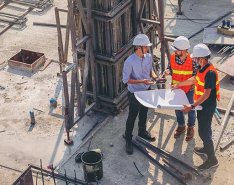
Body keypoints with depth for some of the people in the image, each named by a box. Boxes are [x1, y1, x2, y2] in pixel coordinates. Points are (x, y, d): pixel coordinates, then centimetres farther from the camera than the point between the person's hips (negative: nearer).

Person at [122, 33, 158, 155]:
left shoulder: (149, 57, -9)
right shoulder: (129, 62, -27)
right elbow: (126, 80, -21)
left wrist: (154, 76, -13)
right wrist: (142, 81, -30)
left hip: (146, 91, 6)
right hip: (134, 93, -6)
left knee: (144, 113, 26)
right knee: (132, 117, 8)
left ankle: (142, 131, 51)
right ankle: (128, 140, 25)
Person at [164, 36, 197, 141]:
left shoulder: (192, 60, -23)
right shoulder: (172, 57, -13)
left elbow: (196, 74, -11)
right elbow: (170, 68, 3)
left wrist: (192, 82, -21)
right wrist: (168, 71, -18)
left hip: (188, 89, -3)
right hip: (176, 89, 4)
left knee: (190, 109, 16)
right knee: (178, 109, 20)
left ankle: (190, 128, 39)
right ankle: (181, 126, 44)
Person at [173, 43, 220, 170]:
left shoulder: (210, 73, -29)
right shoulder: (203, 68, 0)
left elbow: (206, 94, -31)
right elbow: (194, 79, 19)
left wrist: (192, 106, -35)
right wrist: (179, 84, 26)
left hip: (207, 106, -9)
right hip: (202, 104, 9)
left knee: (204, 131, -3)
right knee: (204, 128, 25)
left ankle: (212, 159, 8)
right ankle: (206, 148, 45)